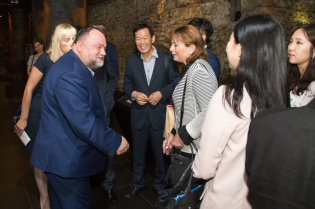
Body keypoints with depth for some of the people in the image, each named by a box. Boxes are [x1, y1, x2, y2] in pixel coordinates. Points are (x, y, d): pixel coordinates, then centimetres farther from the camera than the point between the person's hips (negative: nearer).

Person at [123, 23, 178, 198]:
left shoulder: (167, 59, -6)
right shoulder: (131, 61, 4)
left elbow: (175, 83, -4)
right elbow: (127, 84, 8)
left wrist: (161, 93, -20)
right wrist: (133, 94, -12)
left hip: (159, 116, -2)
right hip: (139, 116, 3)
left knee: (160, 153, 13)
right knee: (138, 152, 18)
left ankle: (160, 185, 37)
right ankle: (137, 183, 41)